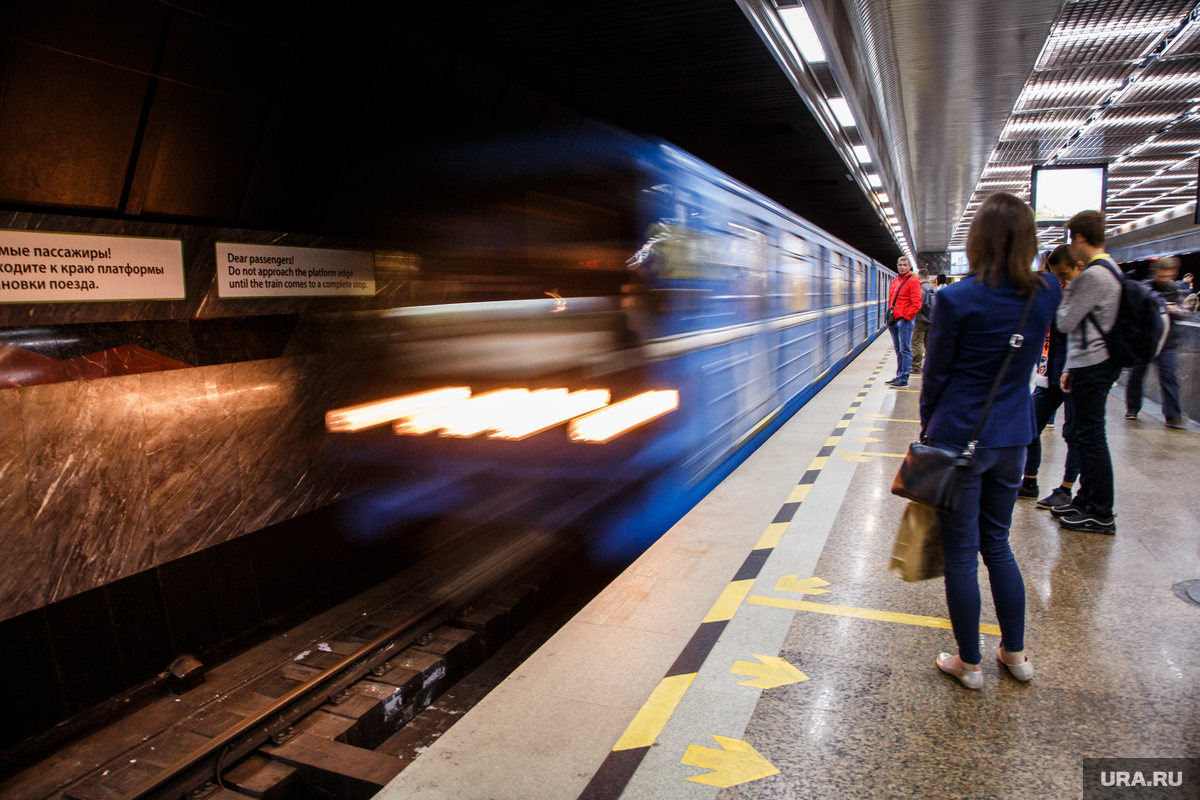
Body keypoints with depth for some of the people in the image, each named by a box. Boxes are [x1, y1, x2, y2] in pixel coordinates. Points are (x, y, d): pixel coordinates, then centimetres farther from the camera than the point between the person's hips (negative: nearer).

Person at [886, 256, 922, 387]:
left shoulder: (913, 281, -6)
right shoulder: (894, 282, 18)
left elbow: (916, 303, -12)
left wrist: (906, 316, -14)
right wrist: (890, 314, 13)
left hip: (905, 320, -8)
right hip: (894, 320, 8)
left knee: (905, 350, -6)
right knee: (898, 350, 13)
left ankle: (904, 379, -5)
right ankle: (899, 376, 20)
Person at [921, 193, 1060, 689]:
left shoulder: (957, 299, -15)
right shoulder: (1047, 294, 0)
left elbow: (936, 373, -8)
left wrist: (927, 429, 6)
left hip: (960, 439, -5)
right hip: (1013, 440, 6)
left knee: (961, 554, 8)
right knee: (997, 544, 22)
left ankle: (969, 663, 21)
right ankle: (1015, 653, 32)